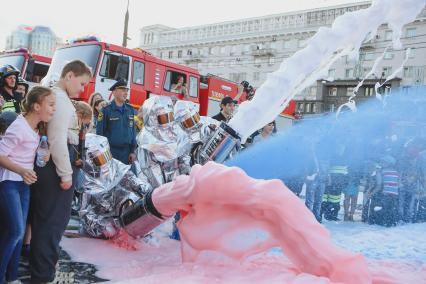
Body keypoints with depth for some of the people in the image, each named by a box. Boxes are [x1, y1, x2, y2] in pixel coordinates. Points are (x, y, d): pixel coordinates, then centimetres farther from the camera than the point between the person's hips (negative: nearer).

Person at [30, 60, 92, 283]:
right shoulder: (61, 100, -15)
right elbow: (58, 141, -21)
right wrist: (66, 174, -16)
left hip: (41, 165, 10)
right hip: (53, 167, -10)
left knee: (42, 219, 19)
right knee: (54, 220, 1)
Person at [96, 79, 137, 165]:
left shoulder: (130, 110, 7)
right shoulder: (106, 110, -7)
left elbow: (133, 131, 10)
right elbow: (100, 132, -6)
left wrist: (132, 151, 8)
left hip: (126, 151, 4)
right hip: (110, 151, -4)